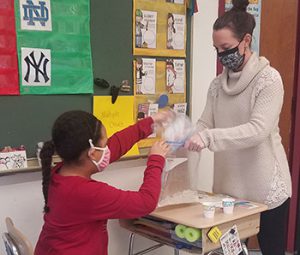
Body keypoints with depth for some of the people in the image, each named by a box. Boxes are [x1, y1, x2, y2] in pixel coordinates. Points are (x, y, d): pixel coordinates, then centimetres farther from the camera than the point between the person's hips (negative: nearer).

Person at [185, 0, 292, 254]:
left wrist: (209, 138, -33)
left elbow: (258, 130, -23)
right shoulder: (218, 84, 7)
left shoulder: (268, 78, -11)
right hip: (228, 186, 5)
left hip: (265, 187, -5)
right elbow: (205, 125, 2)